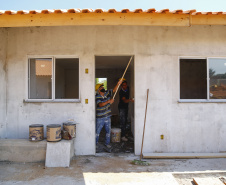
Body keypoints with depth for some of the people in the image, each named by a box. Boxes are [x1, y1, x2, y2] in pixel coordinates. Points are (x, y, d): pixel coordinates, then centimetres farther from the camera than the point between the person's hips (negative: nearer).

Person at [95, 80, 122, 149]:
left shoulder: (107, 93, 2)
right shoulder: (97, 97, -15)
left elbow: (114, 90, 0)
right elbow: (100, 104, -29)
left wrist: (118, 84, -15)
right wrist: (108, 101, -39)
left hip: (107, 117, 5)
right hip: (100, 118, -5)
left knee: (108, 131, 14)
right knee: (97, 131, 8)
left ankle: (107, 143, 31)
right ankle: (96, 143, 26)